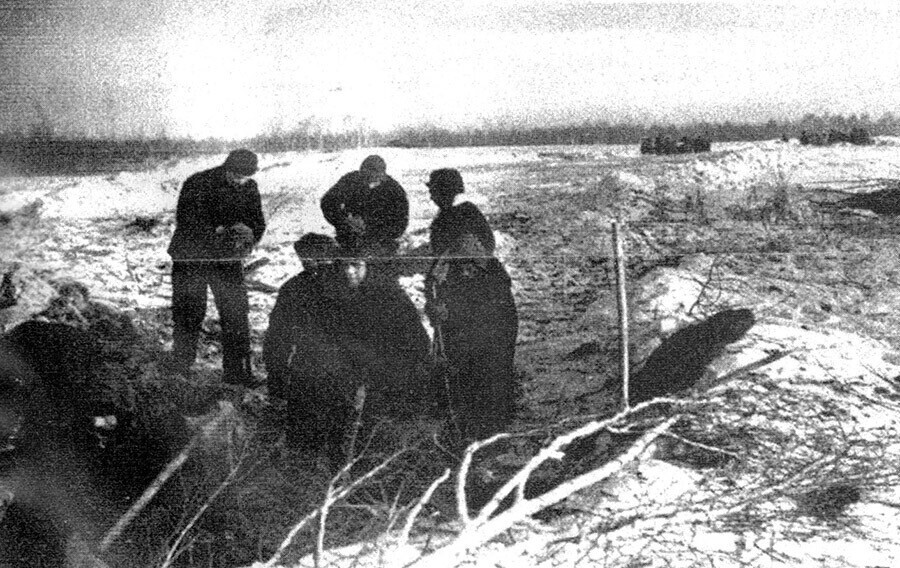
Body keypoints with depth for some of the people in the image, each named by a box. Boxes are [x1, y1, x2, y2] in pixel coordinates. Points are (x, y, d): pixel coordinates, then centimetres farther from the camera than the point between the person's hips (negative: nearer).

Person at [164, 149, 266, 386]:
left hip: (228, 260, 4)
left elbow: (257, 221, 6)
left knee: (236, 314, -1)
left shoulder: (249, 188, 0)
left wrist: (249, 236, -18)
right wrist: (219, 233, -32)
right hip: (191, 259, -3)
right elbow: (187, 222, -23)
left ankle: (237, 370, 8)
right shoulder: (197, 185, -16)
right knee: (189, 314, 4)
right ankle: (178, 370, 21)